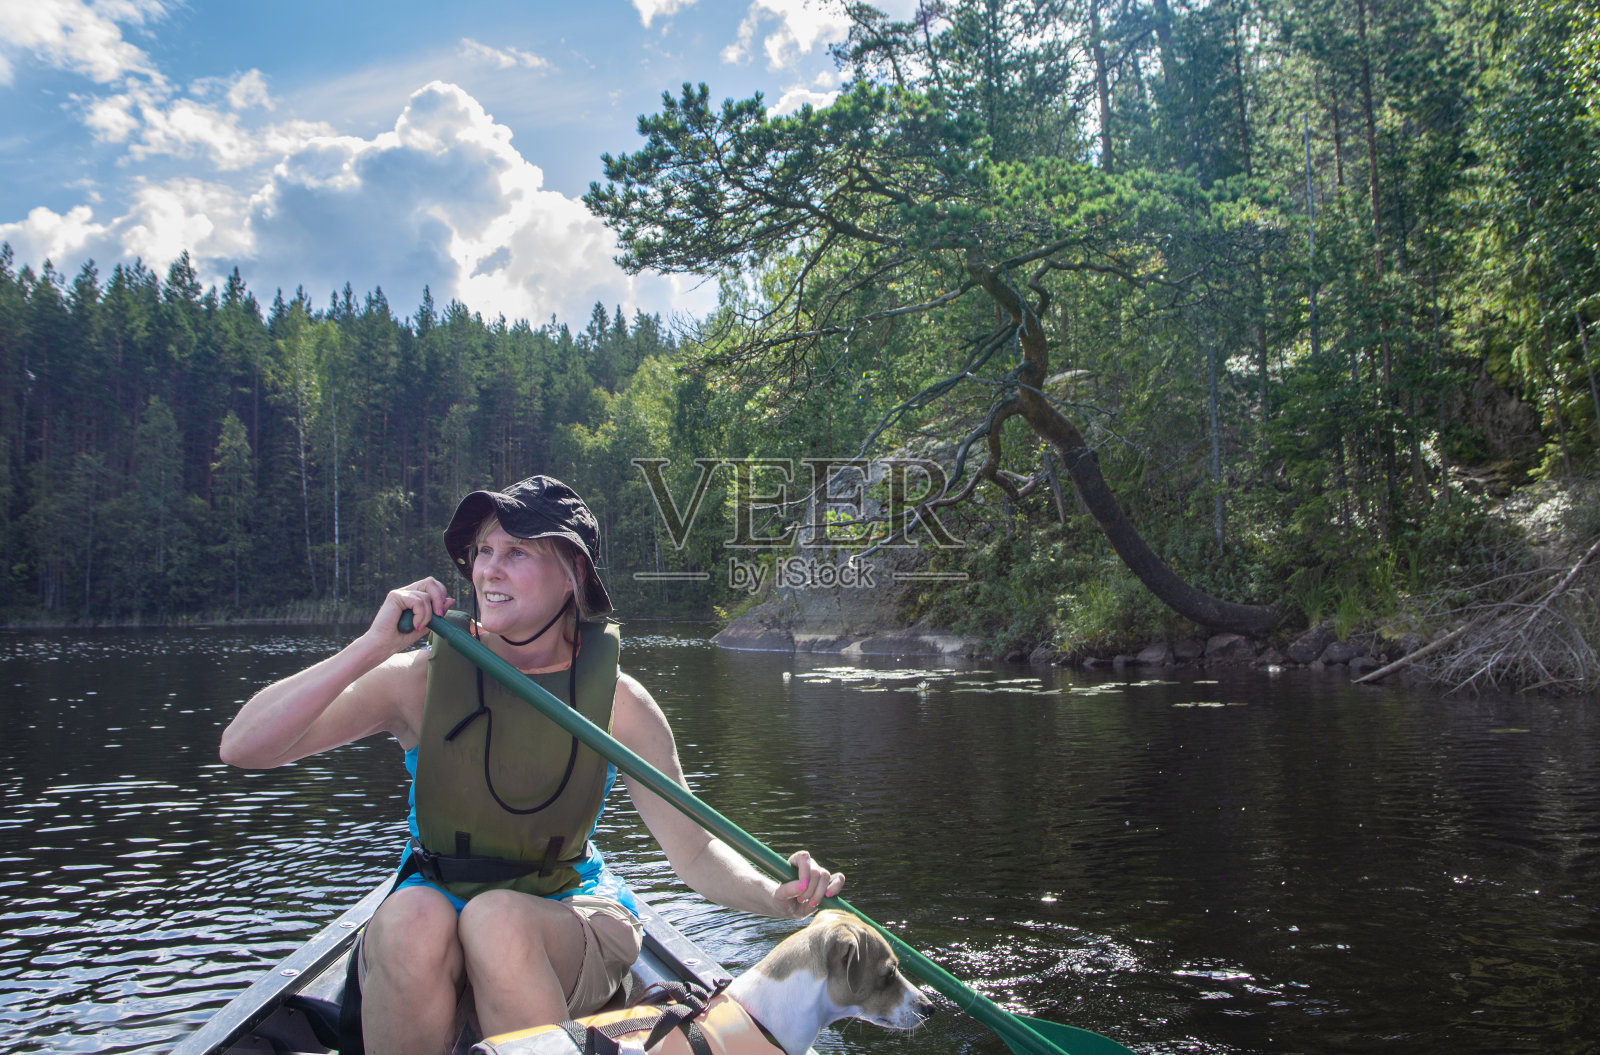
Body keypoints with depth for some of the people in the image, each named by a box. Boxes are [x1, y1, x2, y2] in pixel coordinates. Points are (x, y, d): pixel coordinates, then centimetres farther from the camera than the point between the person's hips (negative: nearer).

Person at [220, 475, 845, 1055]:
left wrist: (777, 897, -31)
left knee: (496, 918, -34)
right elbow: (242, 746, -17)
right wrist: (374, 645, -26)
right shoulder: (419, 679, -10)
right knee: (412, 917, -33)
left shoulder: (616, 701, -10)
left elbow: (693, 850, -11)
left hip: (570, 914, -1)